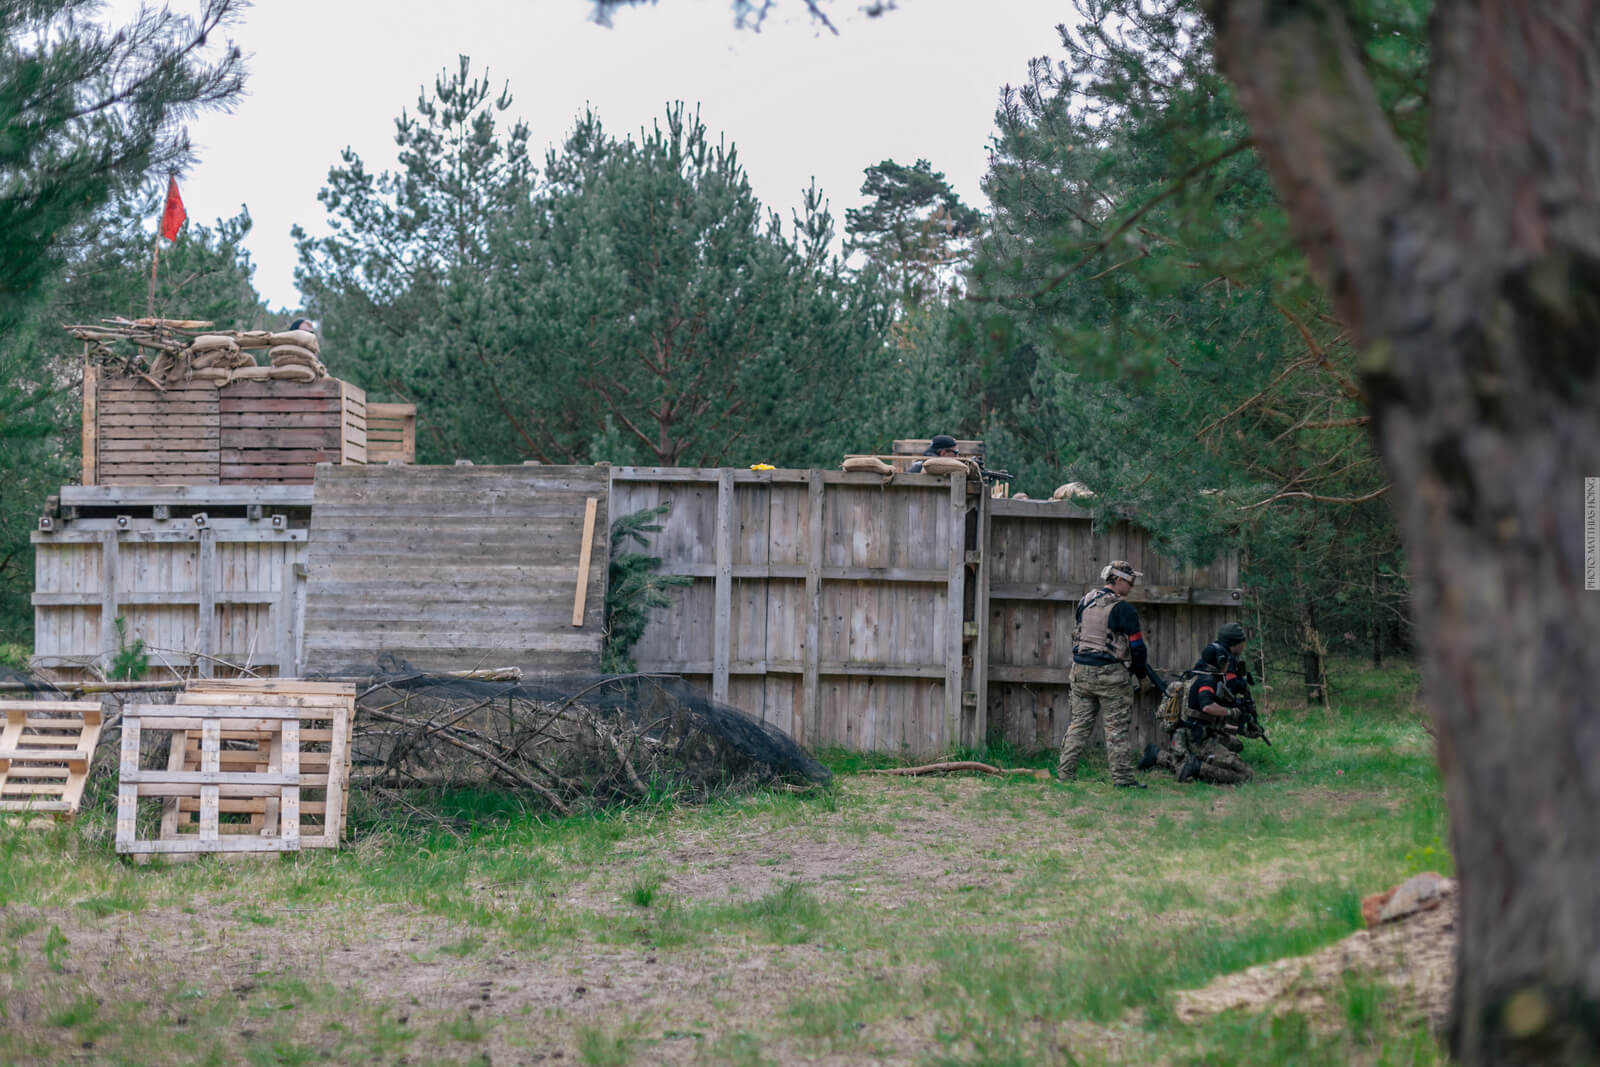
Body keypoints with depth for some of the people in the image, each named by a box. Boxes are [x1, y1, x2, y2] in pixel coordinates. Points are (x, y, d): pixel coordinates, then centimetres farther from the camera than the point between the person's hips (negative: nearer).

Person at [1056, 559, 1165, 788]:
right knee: (1117, 727, 0)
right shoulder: (1123, 609, -12)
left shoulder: (1086, 602, 9)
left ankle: (1065, 772, 12)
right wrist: (1140, 673, 6)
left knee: (1080, 723, 13)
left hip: (1081, 671, 6)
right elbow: (1137, 646, -9)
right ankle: (1122, 778, 0)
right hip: (1109, 674, -6)